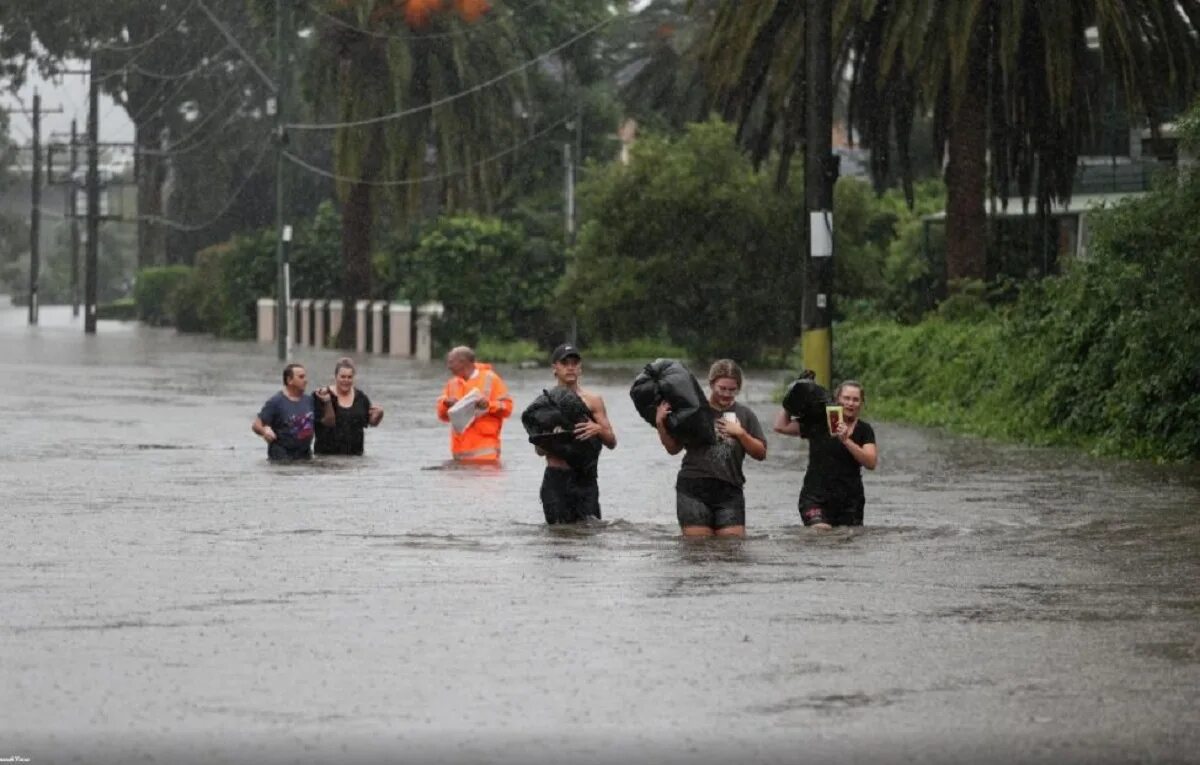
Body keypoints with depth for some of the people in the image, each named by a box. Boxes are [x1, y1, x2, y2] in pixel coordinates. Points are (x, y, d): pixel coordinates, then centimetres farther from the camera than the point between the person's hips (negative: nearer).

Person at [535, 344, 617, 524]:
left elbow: (612, 442, 6)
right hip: (556, 480, 0)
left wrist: (598, 430, -15)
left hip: (585, 478, 0)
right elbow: (539, 449, 1)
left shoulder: (593, 401, 7)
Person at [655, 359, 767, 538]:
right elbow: (673, 448, 8)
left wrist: (741, 434, -6)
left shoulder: (744, 414, 11)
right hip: (694, 489, -1)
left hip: (729, 491, 1)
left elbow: (761, 453, 9)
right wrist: (660, 424, -7)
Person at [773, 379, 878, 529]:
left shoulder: (864, 430, 6)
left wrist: (846, 440, -18)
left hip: (849, 501, 2)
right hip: (815, 498, -2)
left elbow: (871, 463, -8)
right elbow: (781, 426, 4)